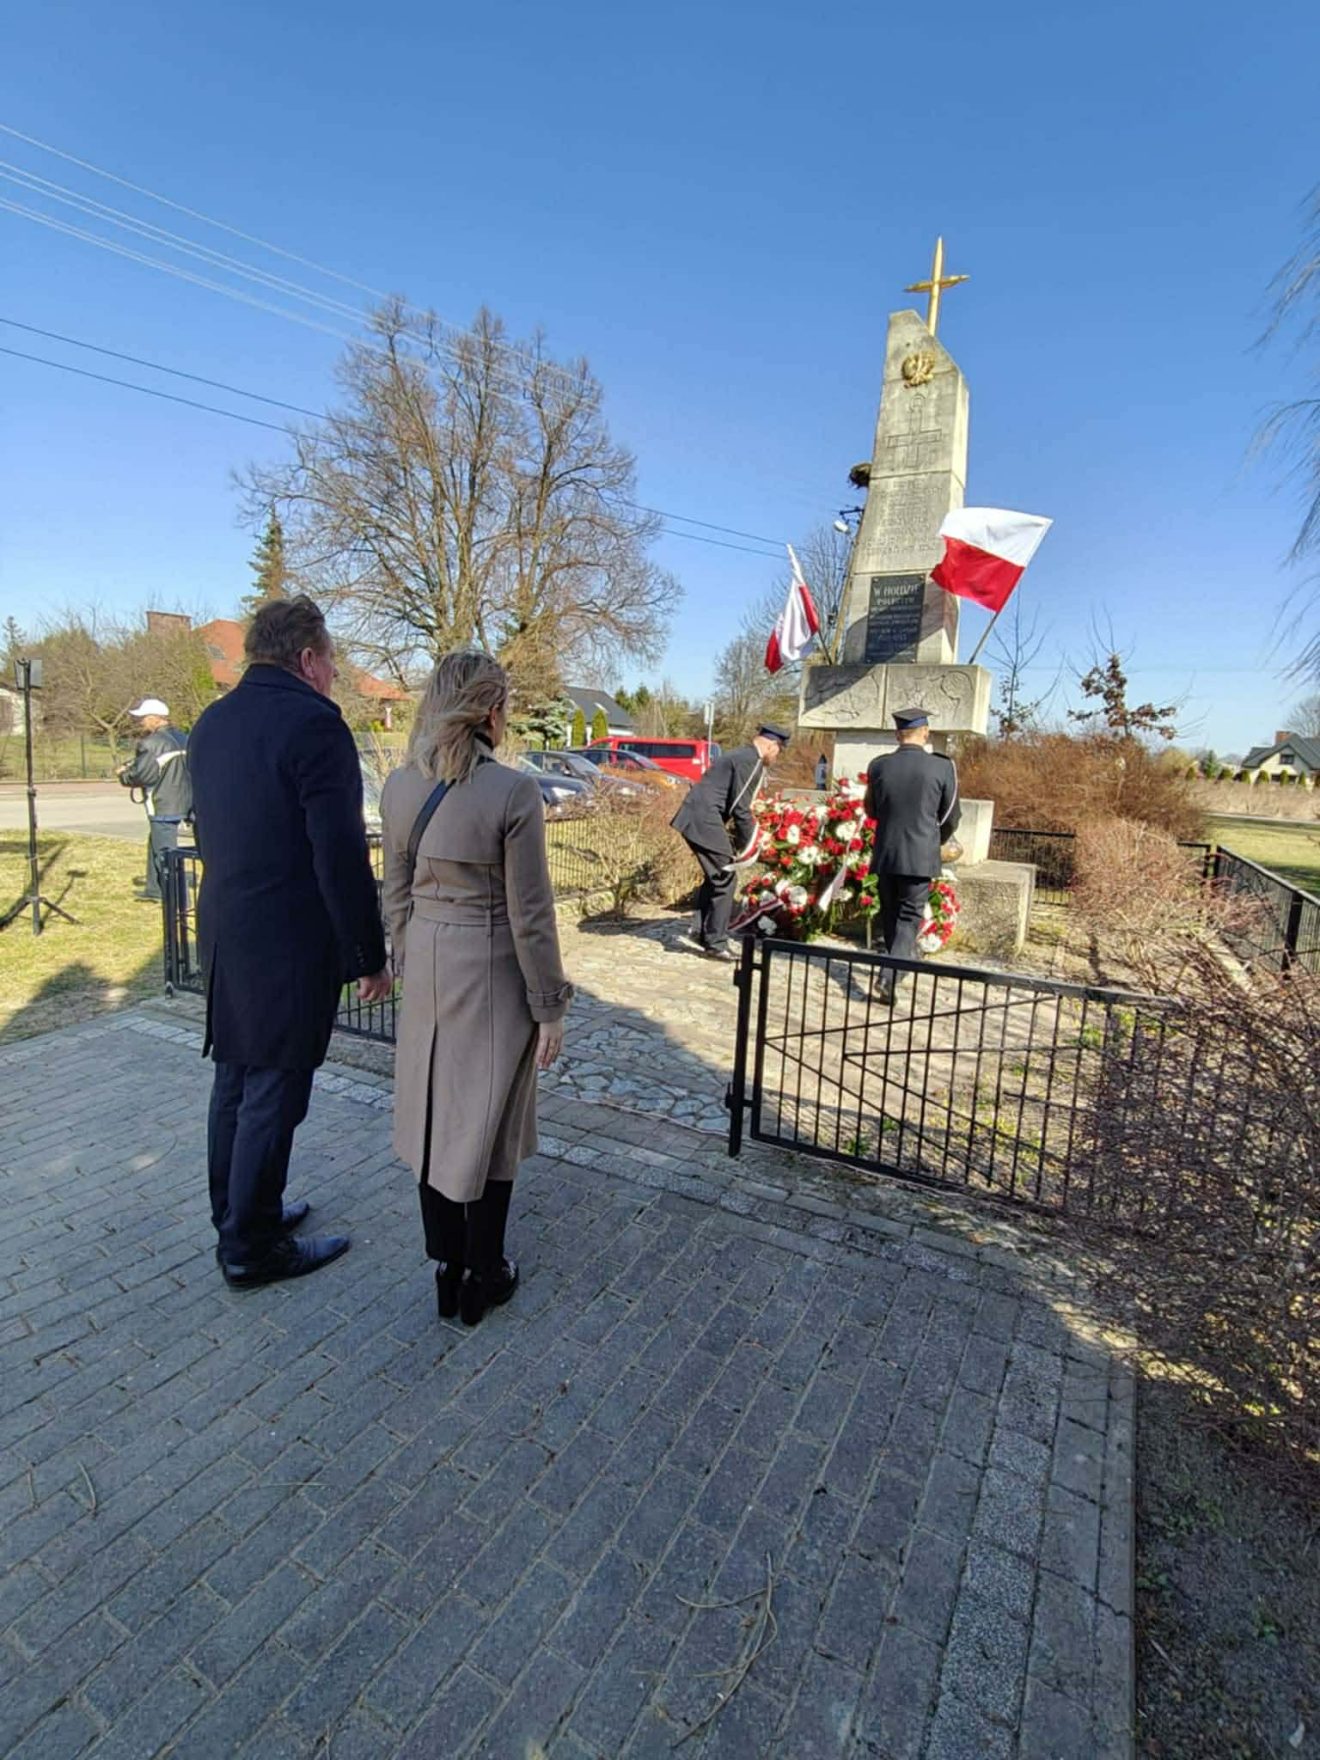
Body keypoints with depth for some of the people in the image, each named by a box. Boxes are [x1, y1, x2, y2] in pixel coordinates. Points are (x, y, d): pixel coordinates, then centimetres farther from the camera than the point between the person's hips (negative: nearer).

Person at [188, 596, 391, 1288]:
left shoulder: (211, 722, 9)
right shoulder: (313, 723, -18)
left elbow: (209, 833, 17)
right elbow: (341, 857, -21)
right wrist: (370, 957, -13)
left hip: (224, 937, 9)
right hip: (287, 946, -9)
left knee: (235, 1083, 20)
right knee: (273, 1096, 4)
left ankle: (235, 1217, 37)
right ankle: (252, 1249, 20)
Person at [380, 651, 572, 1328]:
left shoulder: (399, 787, -2)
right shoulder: (513, 791, -18)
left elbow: (396, 893, 6)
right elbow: (529, 913, -16)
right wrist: (550, 1007, -6)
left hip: (426, 969, 5)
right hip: (491, 973, -5)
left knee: (431, 1114, 17)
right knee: (486, 1121, 11)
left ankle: (446, 1269, 34)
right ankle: (483, 1277, 29)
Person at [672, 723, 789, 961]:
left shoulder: (742, 755, 20)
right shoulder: (752, 761, -11)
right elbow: (741, 807, -14)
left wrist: (741, 839, 20)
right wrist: (746, 844, -3)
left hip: (694, 818, 10)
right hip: (704, 820, -10)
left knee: (715, 877, 19)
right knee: (725, 879, -4)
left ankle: (708, 934, 29)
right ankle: (715, 943, 0)